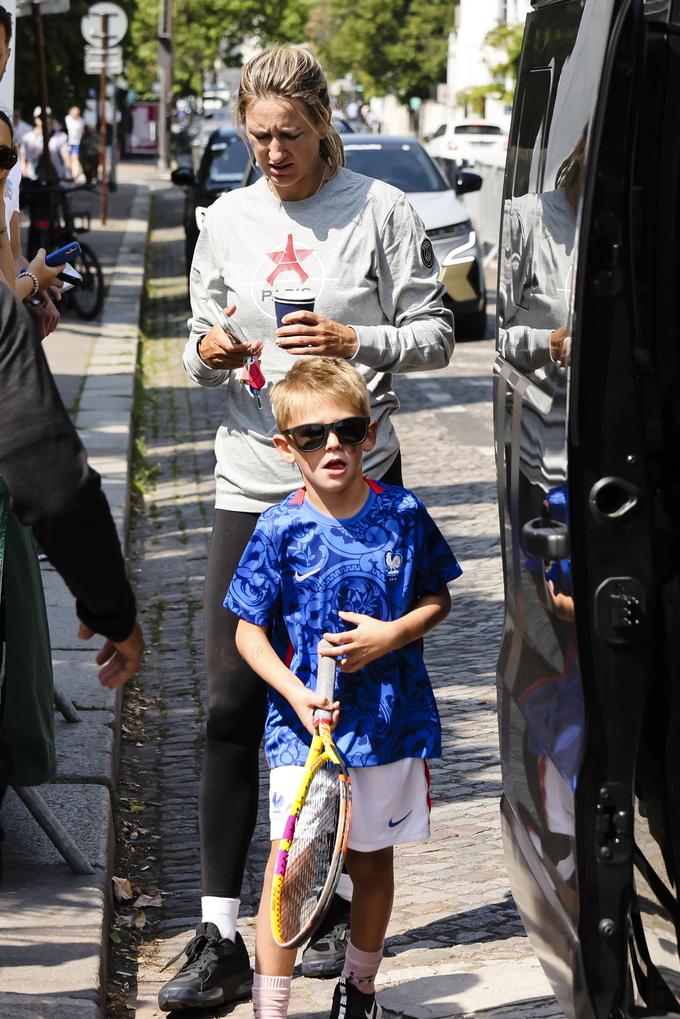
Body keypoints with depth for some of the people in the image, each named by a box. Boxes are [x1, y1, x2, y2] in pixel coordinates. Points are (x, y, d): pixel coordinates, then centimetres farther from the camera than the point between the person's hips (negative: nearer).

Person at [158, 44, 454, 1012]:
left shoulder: (380, 210, -1)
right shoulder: (229, 218, 11)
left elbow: (436, 334, -1)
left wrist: (355, 341, -17)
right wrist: (210, 352, -6)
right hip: (252, 485, 3)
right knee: (232, 705, -3)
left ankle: (349, 908, 21)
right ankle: (219, 938, 0)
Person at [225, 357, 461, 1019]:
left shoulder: (403, 515, -3)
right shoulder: (280, 530, -8)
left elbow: (437, 600, 8)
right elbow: (249, 632, -2)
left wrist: (391, 635, -11)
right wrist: (294, 692, -17)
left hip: (390, 718, 2)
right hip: (305, 719, -2)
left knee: (373, 860, 14)